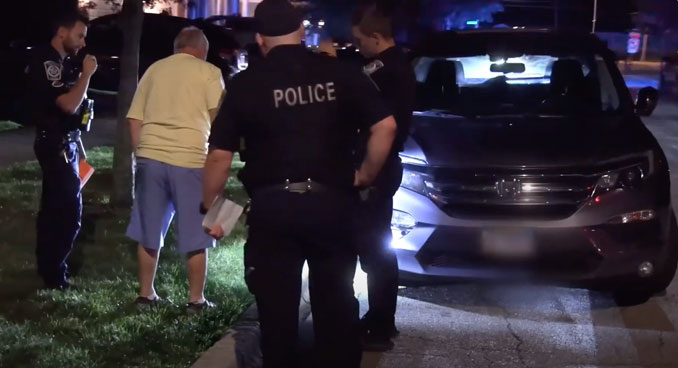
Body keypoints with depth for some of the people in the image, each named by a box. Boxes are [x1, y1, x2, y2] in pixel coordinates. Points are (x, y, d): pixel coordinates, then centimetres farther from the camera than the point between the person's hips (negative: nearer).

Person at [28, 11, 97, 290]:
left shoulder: (62, 62, 13)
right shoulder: (46, 62, -17)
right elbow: (68, 104, -24)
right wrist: (86, 73, -17)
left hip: (64, 143, 10)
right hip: (56, 144, -10)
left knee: (54, 207, 16)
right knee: (69, 209, -8)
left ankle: (48, 265, 26)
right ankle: (53, 273, 0)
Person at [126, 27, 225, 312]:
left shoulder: (154, 69, 14)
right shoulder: (208, 72, 3)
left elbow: (134, 119, 12)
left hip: (151, 157, 4)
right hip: (190, 160, -4)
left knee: (149, 234, 14)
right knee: (195, 238, 7)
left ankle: (146, 294, 21)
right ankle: (196, 300, 13)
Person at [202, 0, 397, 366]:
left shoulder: (246, 83, 0)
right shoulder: (341, 73, 1)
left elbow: (219, 155, -2)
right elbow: (385, 127, -4)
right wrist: (365, 176, 9)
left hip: (272, 206, -1)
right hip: (332, 202, 1)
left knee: (276, 308, 11)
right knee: (336, 304, 15)